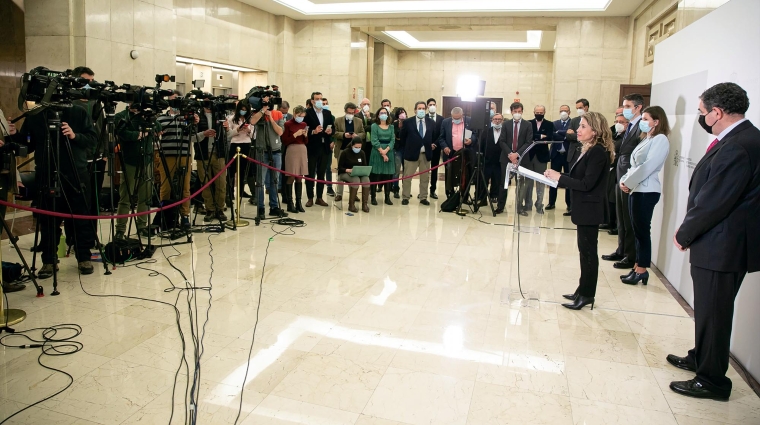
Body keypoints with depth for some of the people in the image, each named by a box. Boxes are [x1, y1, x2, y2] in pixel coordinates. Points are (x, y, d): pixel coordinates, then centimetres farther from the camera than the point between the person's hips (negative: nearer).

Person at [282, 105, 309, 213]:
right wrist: (295, 134, -15)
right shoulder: (288, 124, -4)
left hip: (302, 151, 5)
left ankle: (298, 203, 11)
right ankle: (290, 204, 3)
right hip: (292, 150, -5)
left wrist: (305, 135, -3)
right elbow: (284, 141, -6)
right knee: (291, 178, -3)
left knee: (299, 178, 7)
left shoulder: (303, 124, 13)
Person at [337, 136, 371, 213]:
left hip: (359, 173, 4)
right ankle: (351, 205, -26)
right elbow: (340, 168, -7)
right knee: (356, 180, -37)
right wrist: (348, 170, -26)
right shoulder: (345, 152, -8)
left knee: (366, 180, -30)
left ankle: (364, 204, -21)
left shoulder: (362, 153, 5)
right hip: (345, 173, -4)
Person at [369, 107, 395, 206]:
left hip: (389, 153, 3)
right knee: (375, 176, -3)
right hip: (377, 153, -3)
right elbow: (374, 141, -6)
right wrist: (382, 153, -13)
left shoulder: (391, 126, 11)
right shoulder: (374, 126, 2)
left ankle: (387, 198, 7)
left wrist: (386, 150, -13)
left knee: (388, 176, 2)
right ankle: (373, 197, 2)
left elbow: (393, 140, 2)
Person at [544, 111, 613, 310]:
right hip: (585, 208, 10)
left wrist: (559, 177, -18)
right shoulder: (589, 150, 12)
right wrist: (558, 177, -1)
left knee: (588, 251, -1)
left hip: (590, 209, -10)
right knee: (585, 250, 15)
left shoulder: (598, 152, -19)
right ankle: (583, 290, 25)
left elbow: (586, 184, -23)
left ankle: (587, 295, 8)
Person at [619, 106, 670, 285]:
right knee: (637, 231, 11)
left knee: (642, 231, -4)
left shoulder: (660, 139, -9)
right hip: (636, 189, 9)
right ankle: (637, 268, 17)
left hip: (646, 191, -9)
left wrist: (628, 182, -12)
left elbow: (647, 166, -18)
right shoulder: (646, 139, 19)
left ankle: (642, 270, 4)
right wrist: (624, 180, 1)